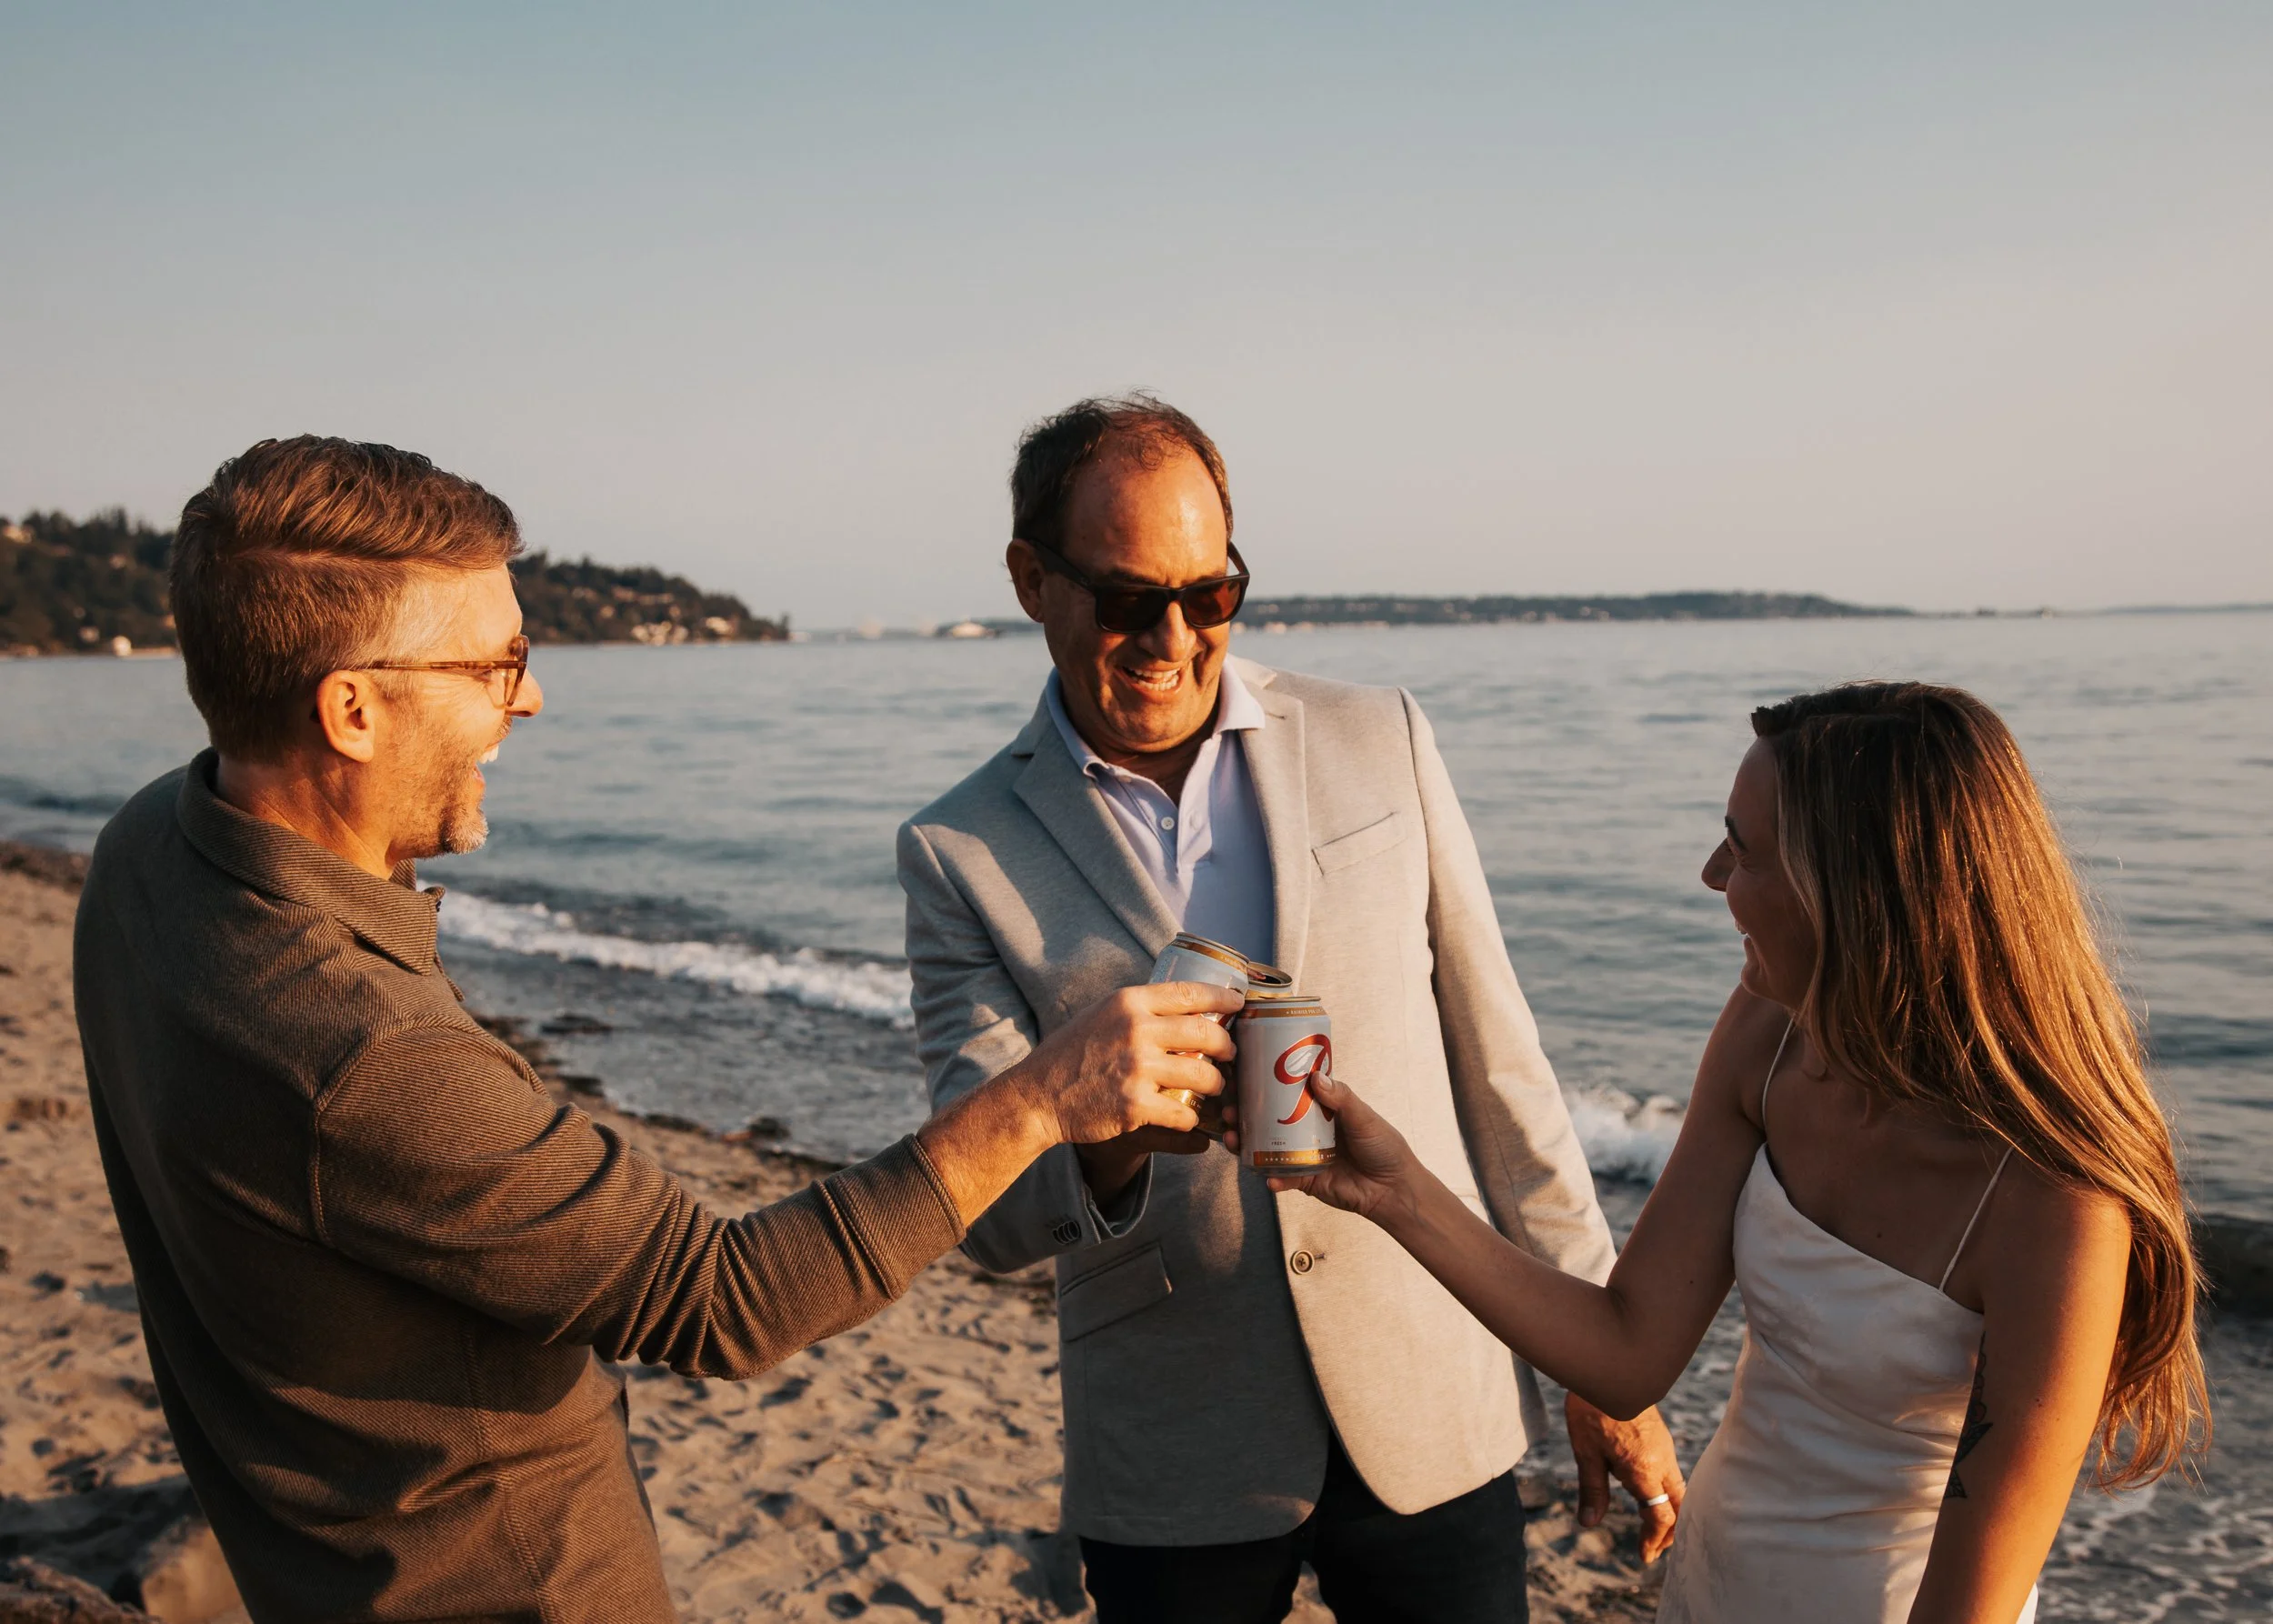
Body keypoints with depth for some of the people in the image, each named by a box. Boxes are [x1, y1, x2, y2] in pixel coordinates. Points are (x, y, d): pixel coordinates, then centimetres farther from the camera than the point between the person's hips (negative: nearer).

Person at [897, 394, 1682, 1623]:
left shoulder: (1381, 742, 0)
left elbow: (1496, 1063, 3)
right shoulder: (960, 854, -5)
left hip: (1433, 1415, 1)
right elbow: (987, 1219, -9)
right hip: (1175, 1473, -1)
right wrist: (1104, 1142, -31)